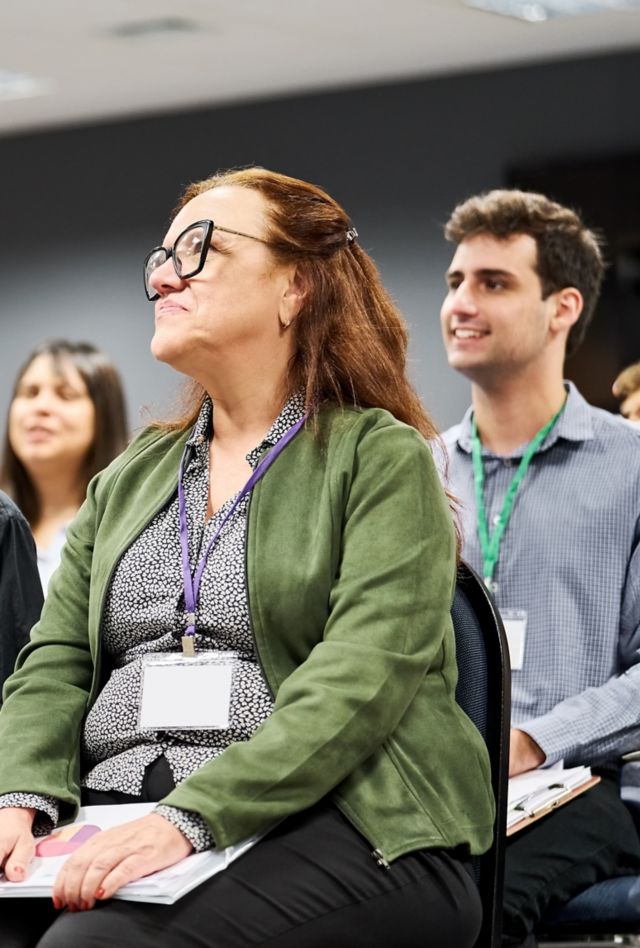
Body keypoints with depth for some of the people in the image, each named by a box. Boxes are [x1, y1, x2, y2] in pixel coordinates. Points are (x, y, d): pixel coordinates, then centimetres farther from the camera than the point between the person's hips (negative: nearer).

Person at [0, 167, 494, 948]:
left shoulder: (382, 458, 3)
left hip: (322, 819, -5)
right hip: (110, 811, 5)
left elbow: (360, 682, -11)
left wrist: (191, 820, -23)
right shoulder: (129, 477, 24)